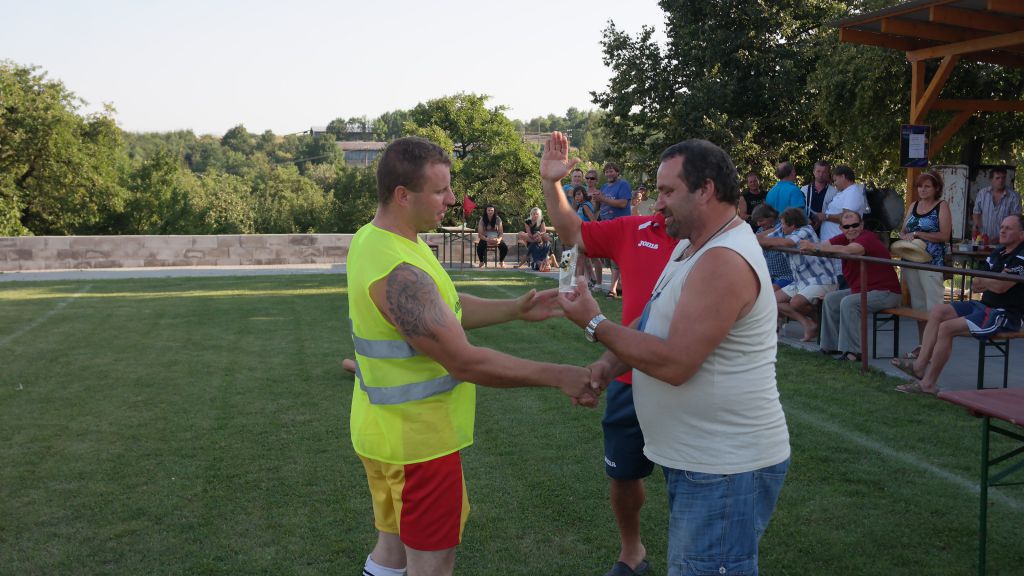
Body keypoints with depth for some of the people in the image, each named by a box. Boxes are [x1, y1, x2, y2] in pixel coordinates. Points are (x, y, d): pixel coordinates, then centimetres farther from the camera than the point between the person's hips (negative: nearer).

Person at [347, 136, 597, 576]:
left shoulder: (374, 238, 3)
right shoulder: (399, 273, -29)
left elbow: (447, 310, 12)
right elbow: (465, 362, -29)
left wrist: (516, 309, 2)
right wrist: (557, 376, -22)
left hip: (394, 429, 10)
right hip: (416, 440, -10)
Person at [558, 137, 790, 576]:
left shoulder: (724, 262, -23)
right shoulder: (692, 245, 11)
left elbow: (674, 363, -27)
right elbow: (655, 322, 17)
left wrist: (594, 323, -18)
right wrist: (607, 366, -1)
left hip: (725, 471, -10)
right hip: (696, 456, 10)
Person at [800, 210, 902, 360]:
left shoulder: (867, 238, -22)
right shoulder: (845, 238, 4)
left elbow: (846, 250, -39)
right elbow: (825, 245, -7)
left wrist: (815, 247, -38)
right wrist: (809, 246, -29)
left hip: (886, 292, -10)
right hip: (863, 289, 10)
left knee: (848, 303, -28)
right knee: (830, 299, 9)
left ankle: (854, 352, -25)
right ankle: (832, 345, 15)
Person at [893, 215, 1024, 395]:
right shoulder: (998, 252, 15)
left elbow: (1000, 287, -22)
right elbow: (977, 283, 15)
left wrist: (984, 282, -2)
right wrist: (990, 284, -7)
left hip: (1004, 314, -10)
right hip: (985, 305, 10)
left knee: (947, 328, -23)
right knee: (938, 312, -3)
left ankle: (928, 383, -17)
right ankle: (920, 365, -11)